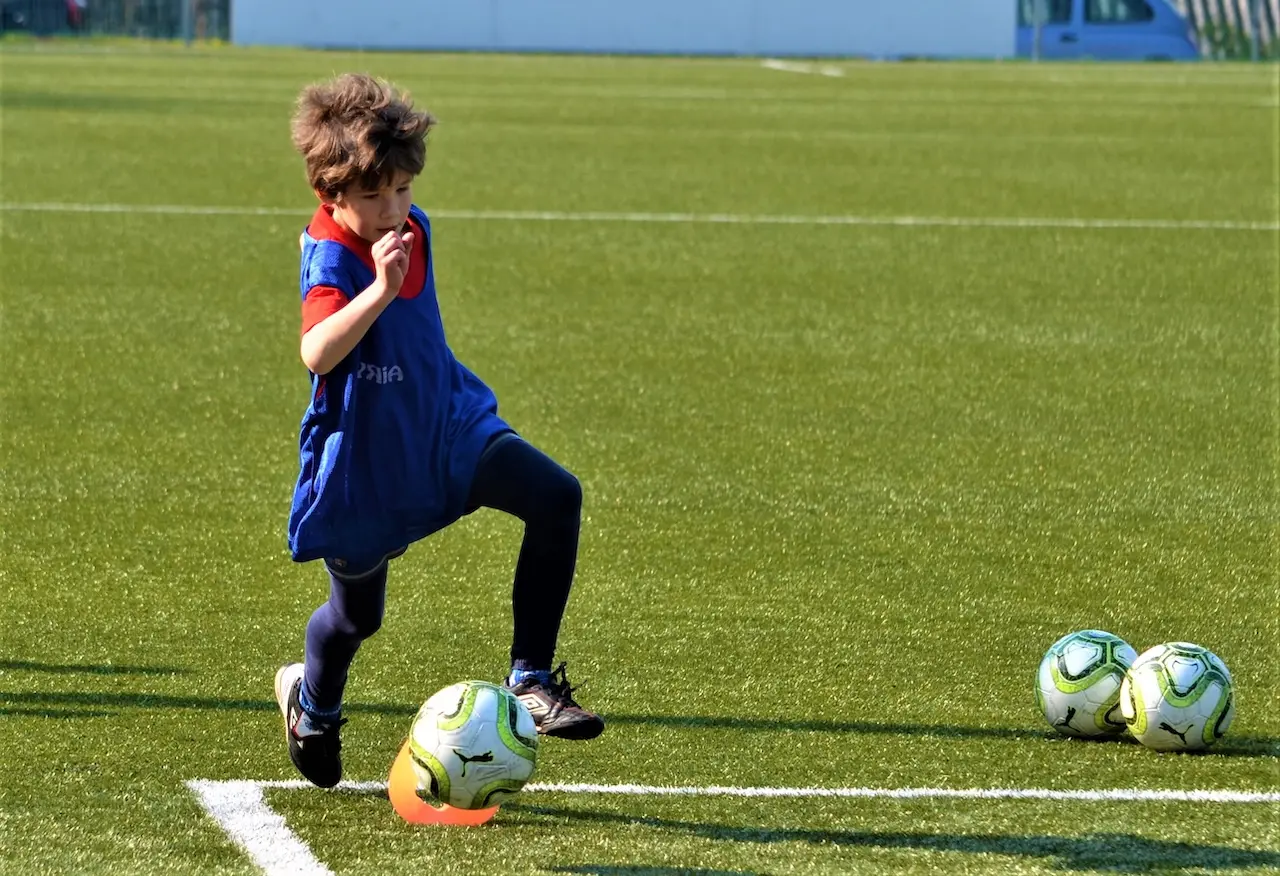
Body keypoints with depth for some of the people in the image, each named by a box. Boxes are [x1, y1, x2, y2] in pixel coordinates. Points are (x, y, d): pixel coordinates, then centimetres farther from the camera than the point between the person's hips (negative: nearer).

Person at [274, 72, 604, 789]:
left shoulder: (414, 226, -3)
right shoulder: (331, 256, -25)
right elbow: (317, 353, -45)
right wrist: (379, 290, -54)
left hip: (445, 427, 6)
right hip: (362, 460, -6)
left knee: (557, 496, -18)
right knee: (357, 616, 14)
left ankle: (530, 680, -11)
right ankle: (312, 703, 51)